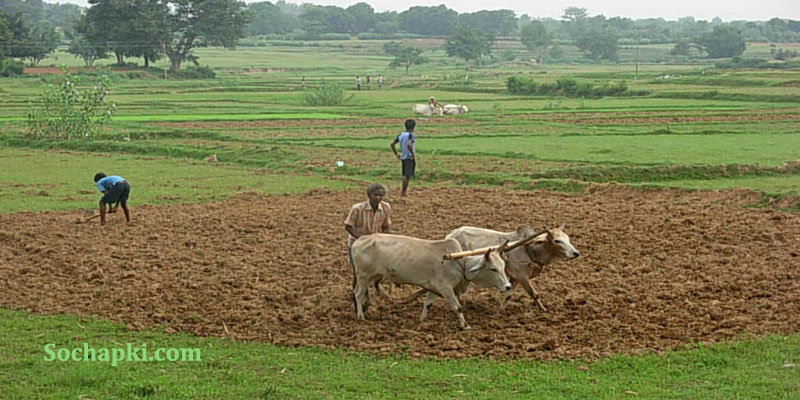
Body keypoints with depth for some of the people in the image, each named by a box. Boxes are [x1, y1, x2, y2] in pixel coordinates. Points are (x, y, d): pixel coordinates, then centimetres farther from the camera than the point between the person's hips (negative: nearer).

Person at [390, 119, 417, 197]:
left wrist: (396, 154, 14)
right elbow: (409, 145, -30)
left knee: (405, 175, 17)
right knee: (407, 176, -3)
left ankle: (403, 191, 18)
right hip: (410, 158, -8)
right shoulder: (411, 135, -14)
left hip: (403, 157, 8)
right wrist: (413, 154, -20)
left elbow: (392, 144, 8)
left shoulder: (400, 135, 8)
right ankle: (403, 192, -2)